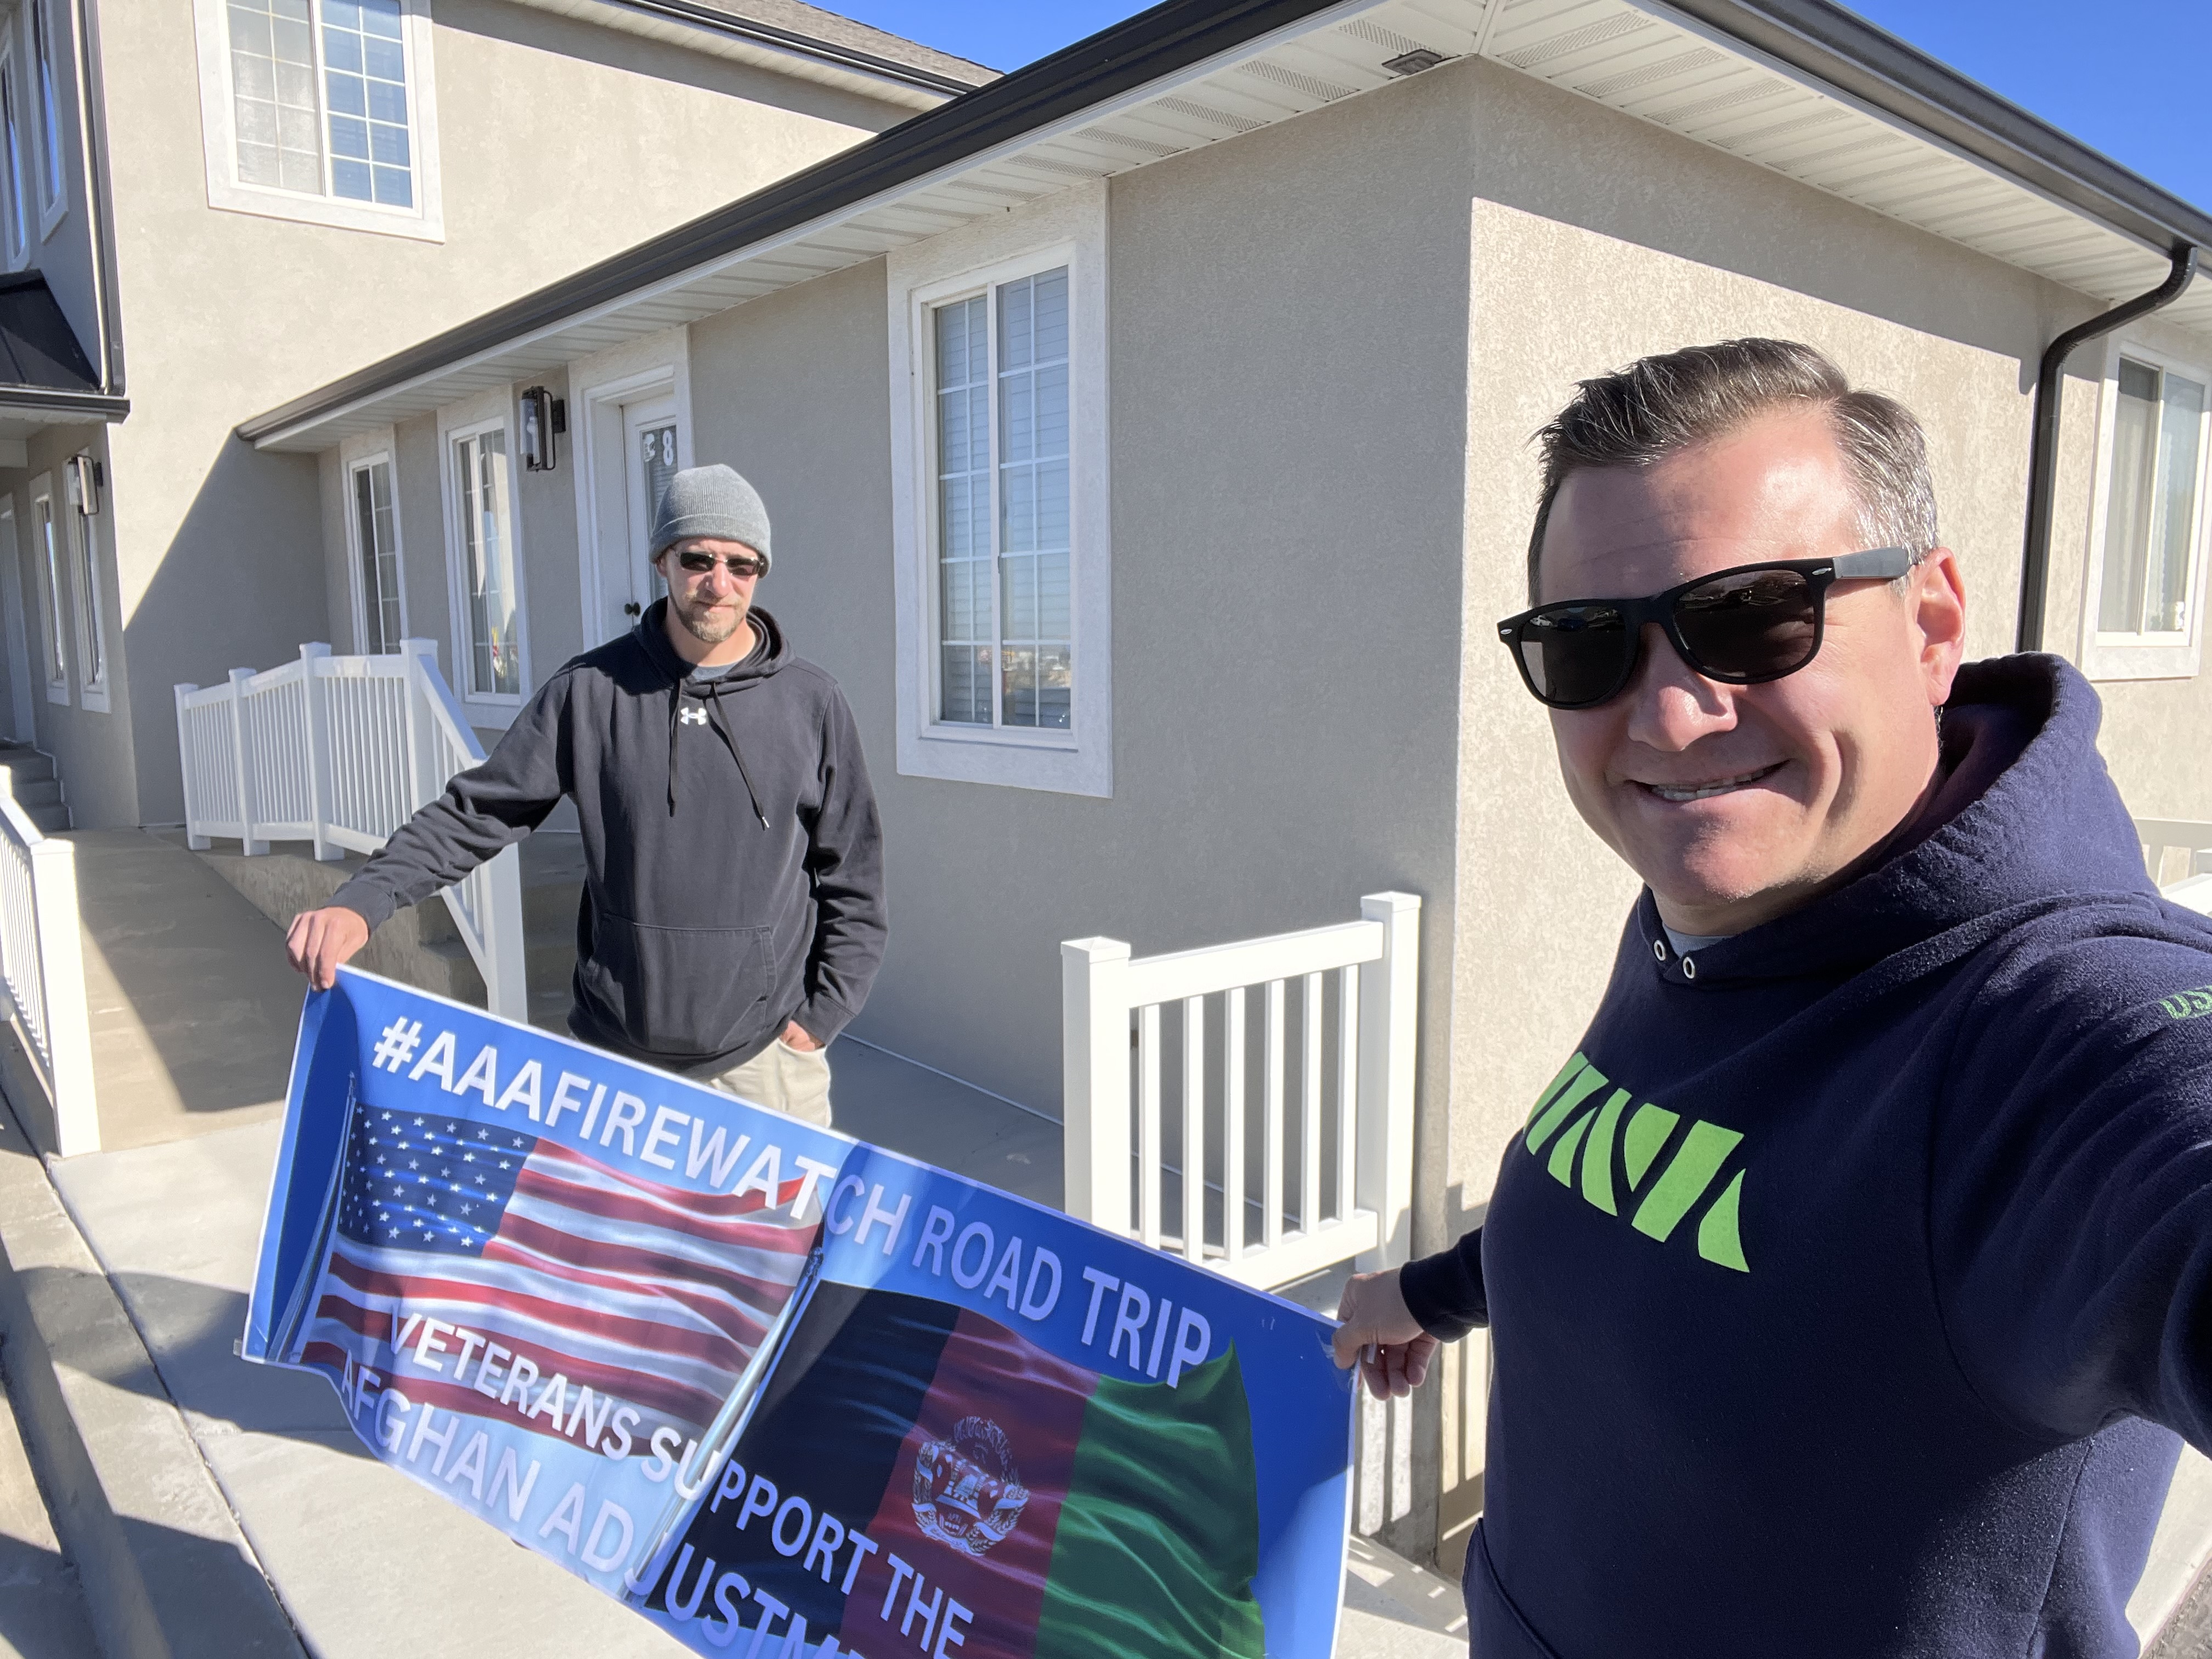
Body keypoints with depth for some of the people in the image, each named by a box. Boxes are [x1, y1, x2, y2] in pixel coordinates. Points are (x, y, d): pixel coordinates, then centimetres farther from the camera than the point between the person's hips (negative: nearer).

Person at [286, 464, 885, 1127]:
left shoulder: (811, 702, -1)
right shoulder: (590, 691, -2)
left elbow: (853, 880, 3)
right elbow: (477, 811, 1)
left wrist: (817, 1021, -1)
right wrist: (361, 902, -14)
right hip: (618, 1054, 1)